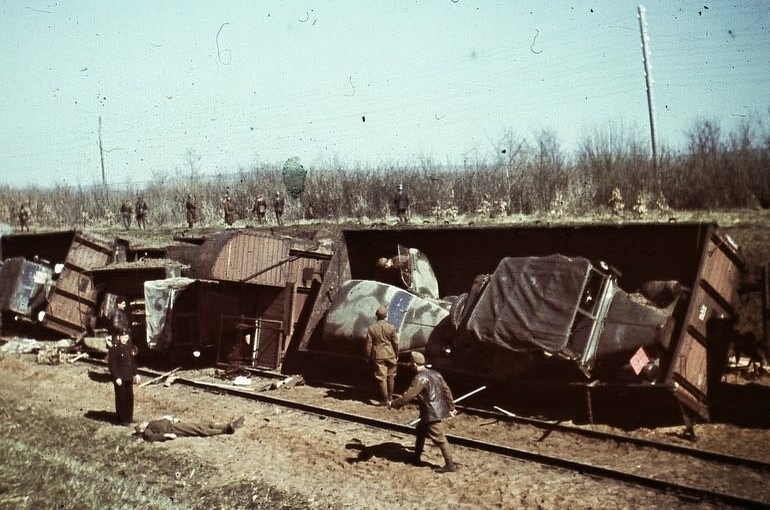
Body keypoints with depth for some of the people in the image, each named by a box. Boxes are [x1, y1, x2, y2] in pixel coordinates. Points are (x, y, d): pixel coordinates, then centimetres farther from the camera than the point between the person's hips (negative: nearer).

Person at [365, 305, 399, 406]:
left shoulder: (371, 328, -6)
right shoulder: (391, 327, -7)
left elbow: (368, 345, -4)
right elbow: (395, 343, -1)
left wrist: (368, 357, 6)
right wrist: (396, 355, 11)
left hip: (378, 356, -1)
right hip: (390, 355, 1)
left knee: (381, 378, 3)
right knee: (390, 377, 16)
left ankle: (385, 399, 3)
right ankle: (390, 397, 25)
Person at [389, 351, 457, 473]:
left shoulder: (420, 378, -18)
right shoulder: (435, 374, 9)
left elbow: (409, 395, -24)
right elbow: (446, 391, 13)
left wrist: (394, 404, -16)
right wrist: (451, 407, 21)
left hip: (432, 414, -10)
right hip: (439, 410, 10)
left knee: (439, 439, -3)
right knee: (421, 430, 22)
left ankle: (450, 465, 3)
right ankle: (416, 458, 32)